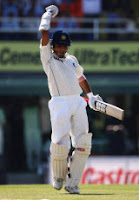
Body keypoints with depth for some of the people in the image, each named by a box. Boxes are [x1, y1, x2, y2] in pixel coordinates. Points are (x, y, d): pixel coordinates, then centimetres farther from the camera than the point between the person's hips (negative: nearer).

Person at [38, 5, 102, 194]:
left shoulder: (72, 60, 22)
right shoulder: (48, 58, 6)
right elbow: (44, 33, -1)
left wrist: (91, 95, 27)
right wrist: (48, 14, 12)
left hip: (78, 104, 5)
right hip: (60, 105, -5)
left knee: (83, 144, -7)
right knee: (60, 145, -13)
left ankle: (72, 184, -1)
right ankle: (58, 177, 14)